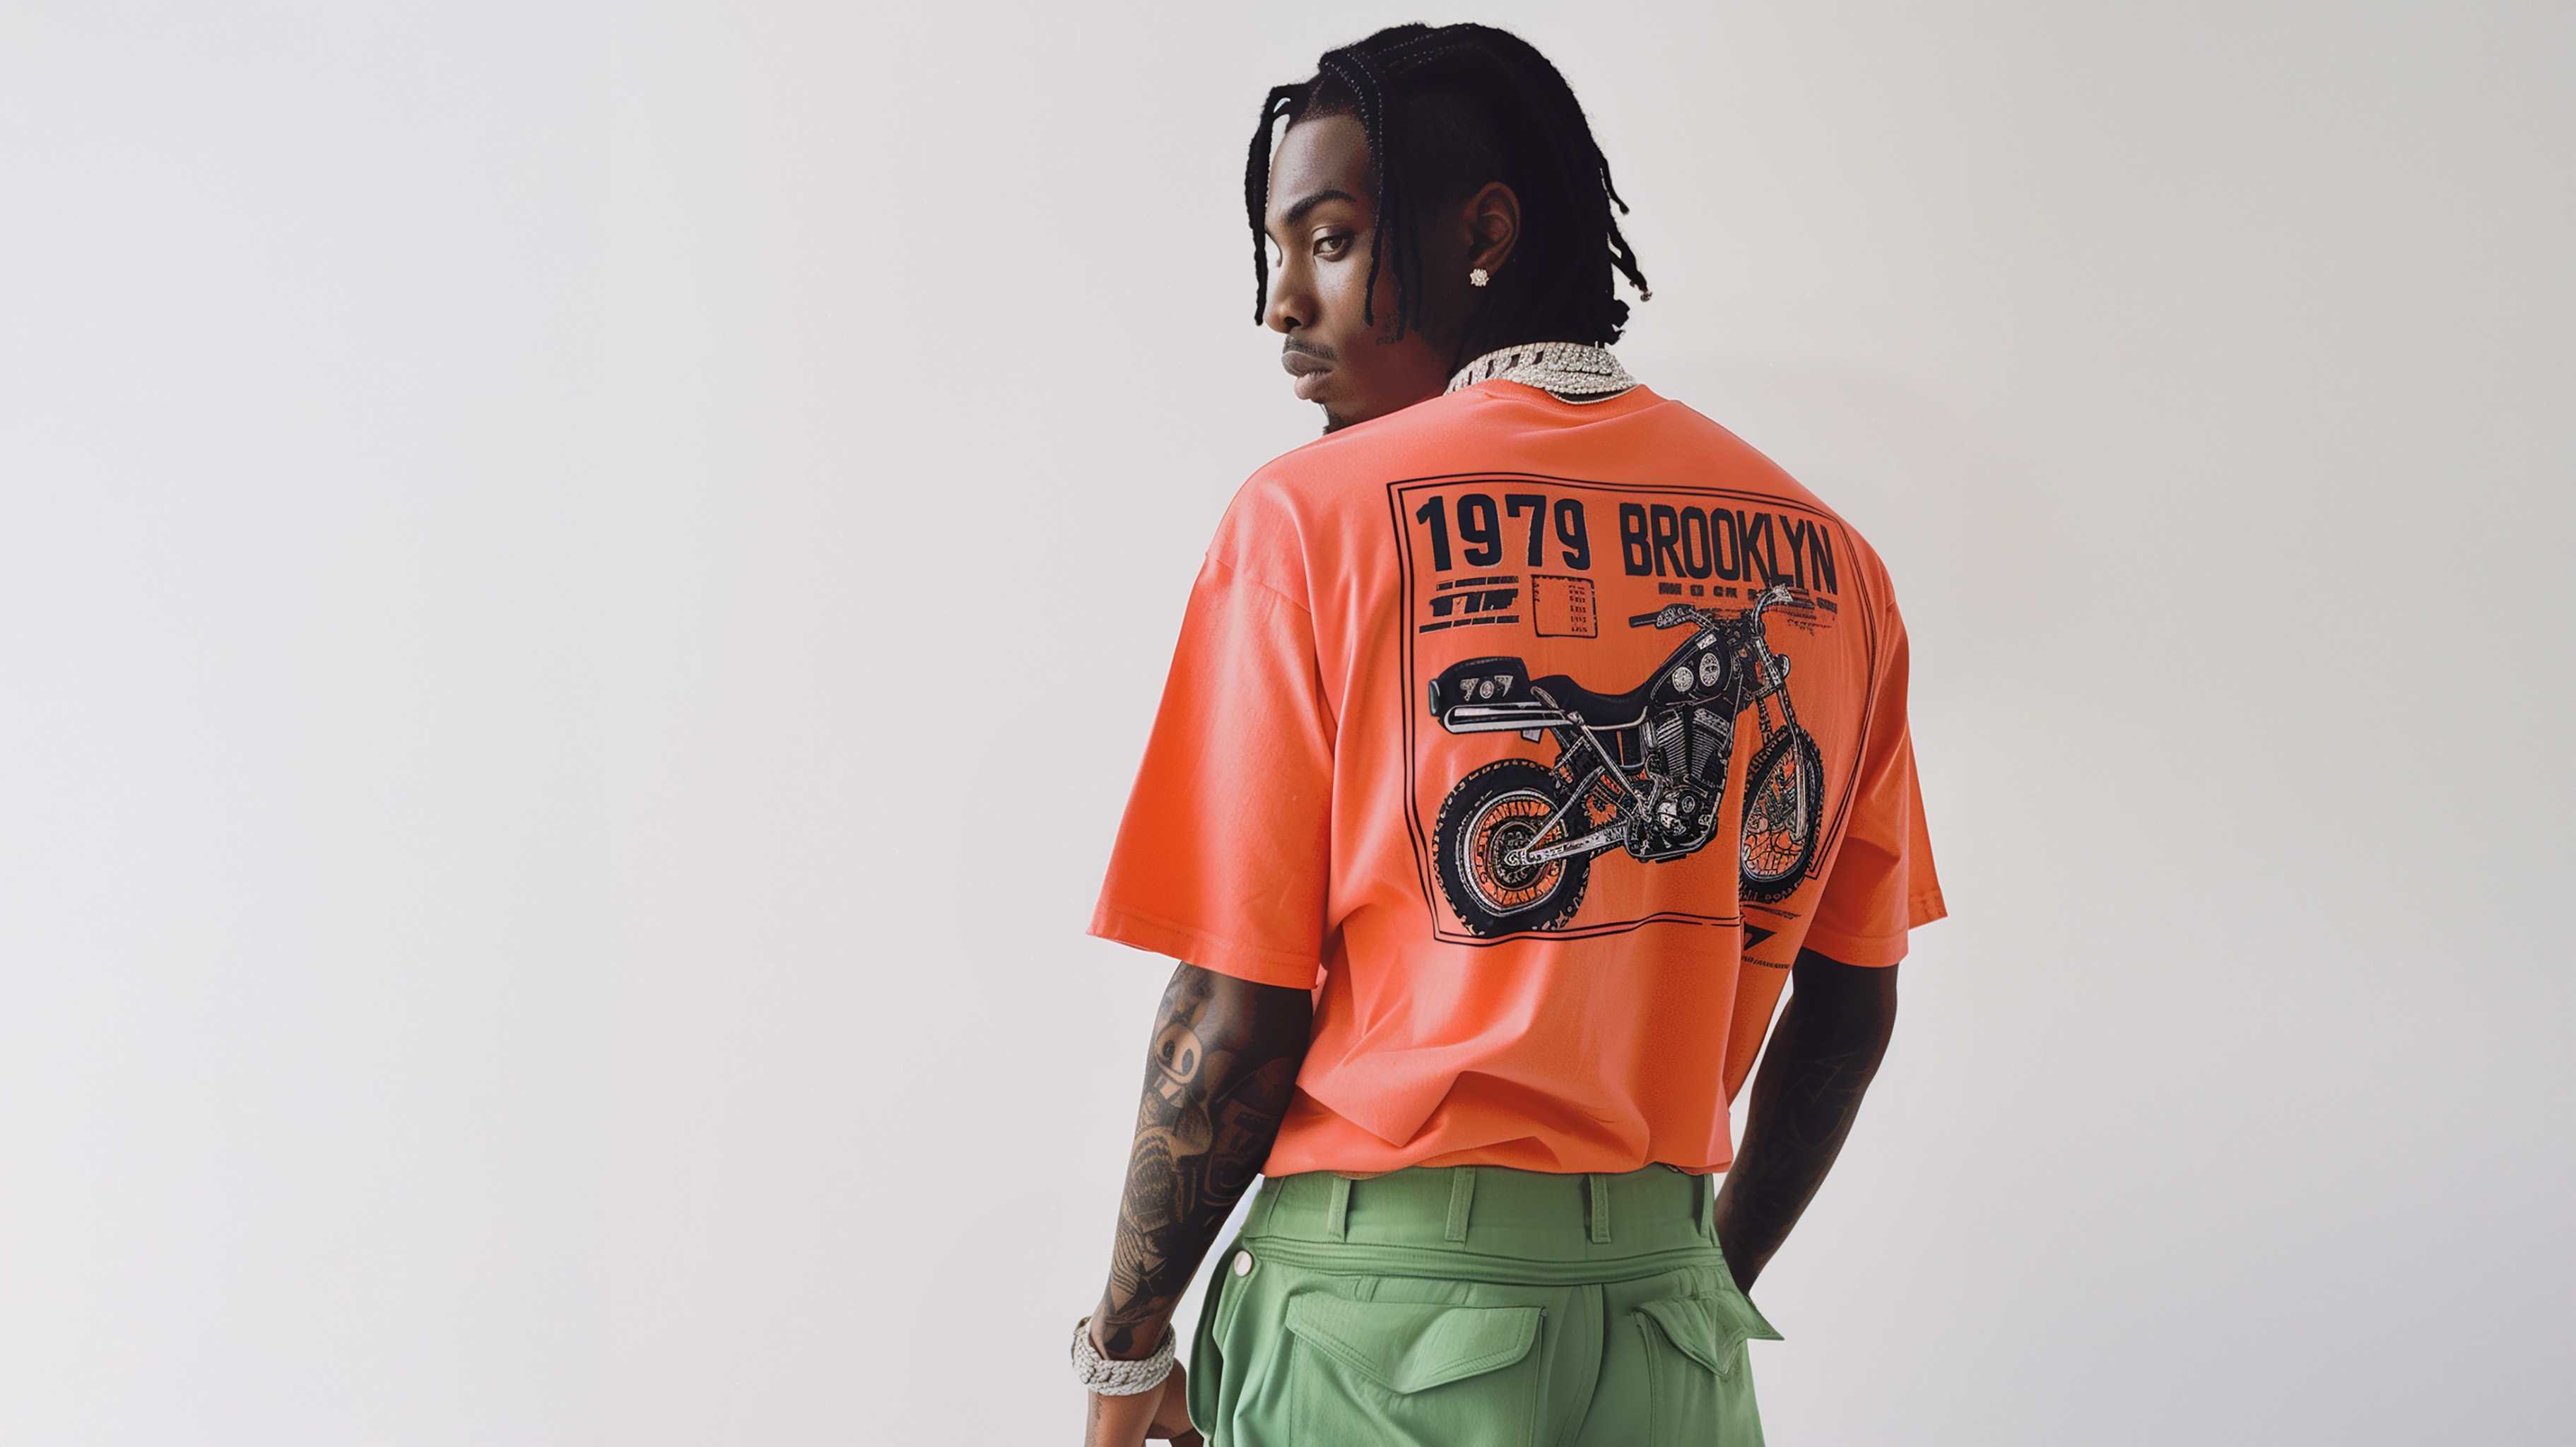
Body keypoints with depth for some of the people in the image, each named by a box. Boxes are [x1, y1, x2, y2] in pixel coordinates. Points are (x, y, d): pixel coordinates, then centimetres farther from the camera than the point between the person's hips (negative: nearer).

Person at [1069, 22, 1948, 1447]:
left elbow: (1236, 1014, -10)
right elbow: (1851, 1004, 10)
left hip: (1381, 1320, -4)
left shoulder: (1311, 519, -8)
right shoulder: (1823, 556, 4)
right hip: (1668, 1314, 4)